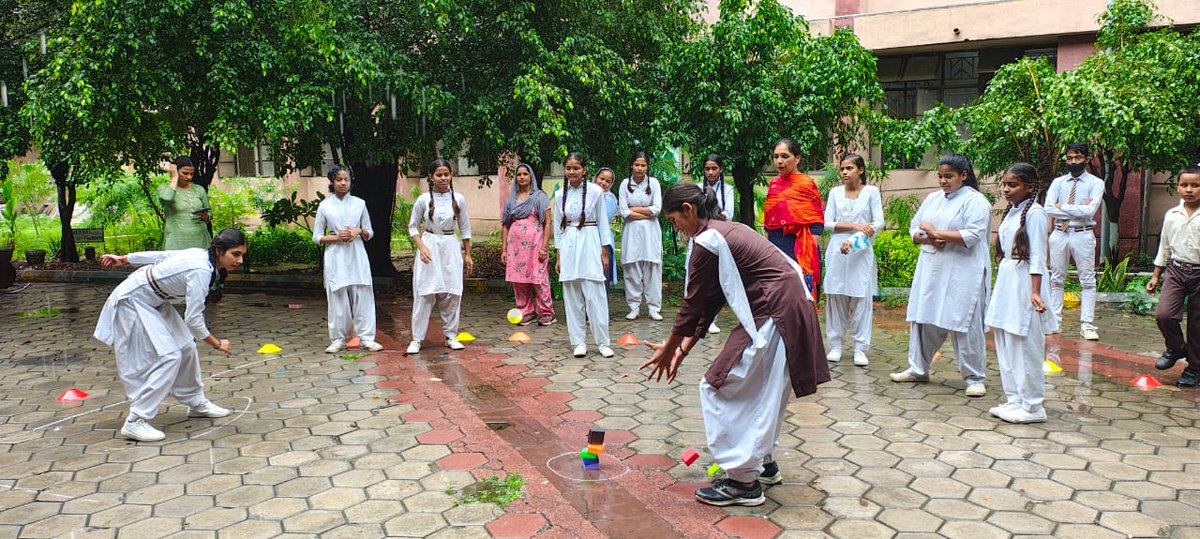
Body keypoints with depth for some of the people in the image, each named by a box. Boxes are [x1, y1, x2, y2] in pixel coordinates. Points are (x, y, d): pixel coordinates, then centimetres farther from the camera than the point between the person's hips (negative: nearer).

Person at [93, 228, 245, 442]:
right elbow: (193, 320, -29)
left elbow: (160, 255, 6)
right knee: (167, 356, -15)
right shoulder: (201, 271, -32)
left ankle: (196, 403, 29)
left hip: (153, 301, 9)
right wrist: (217, 344, -16)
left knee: (185, 348, 12)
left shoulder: (202, 256, -6)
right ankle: (135, 422, -11)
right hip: (132, 302, -9)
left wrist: (123, 259, 17)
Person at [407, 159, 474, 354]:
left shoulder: (458, 199, 1)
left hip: (450, 247, 2)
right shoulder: (423, 199, -3)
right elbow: (413, 226, 5)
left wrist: (467, 255, 9)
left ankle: (451, 335, 17)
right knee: (424, 294, -2)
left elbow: (465, 228, 9)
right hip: (429, 246, -2)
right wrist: (422, 247, -9)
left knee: (452, 293, 4)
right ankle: (417, 339, 5)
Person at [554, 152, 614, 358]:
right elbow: (558, 227, 12)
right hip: (568, 247, 3)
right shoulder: (560, 195, 7)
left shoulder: (595, 192, -2)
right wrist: (558, 257, 10)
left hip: (589, 244, -3)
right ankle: (579, 341, 12)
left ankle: (602, 342, 3)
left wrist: (604, 253, 0)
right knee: (572, 297, 4)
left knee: (595, 295, -5)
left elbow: (602, 223, 2)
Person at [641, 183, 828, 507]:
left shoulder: (706, 242, -13)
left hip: (774, 315, -10)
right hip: (792, 307, 10)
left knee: (719, 386, -2)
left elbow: (693, 303, -6)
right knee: (760, 389, 23)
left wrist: (669, 349, 7)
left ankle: (744, 481, 4)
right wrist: (683, 350, 18)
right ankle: (764, 463, 37)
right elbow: (710, 301, 18)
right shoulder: (727, 231, 17)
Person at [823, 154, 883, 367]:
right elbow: (827, 223, 2)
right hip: (837, 252, 2)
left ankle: (860, 348, 3)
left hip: (861, 252, -2)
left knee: (861, 299, -3)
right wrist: (855, 225, -11)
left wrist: (853, 240, -14)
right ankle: (835, 345, 9)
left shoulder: (871, 192, 4)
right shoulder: (835, 192, 9)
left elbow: (879, 222, -3)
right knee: (835, 297, 1)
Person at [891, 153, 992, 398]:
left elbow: (972, 236, -19)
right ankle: (918, 369, 25)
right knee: (923, 319, 11)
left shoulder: (975, 201, -8)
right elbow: (914, 228, 14)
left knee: (965, 325, -3)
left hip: (962, 273, -7)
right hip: (930, 270, 7)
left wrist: (936, 232, -13)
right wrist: (928, 239, -8)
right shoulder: (932, 198, 14)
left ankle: (974, 378, 8)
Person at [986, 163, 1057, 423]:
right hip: (1006, 281, 9)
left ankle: (1032, 406, 5)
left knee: (1026, 347, -3)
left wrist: (1035, 292, -20)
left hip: (1024, 283, -9)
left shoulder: (1034, 213, -10)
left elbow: (1037, 256, -15)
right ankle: (1015, 399, 21)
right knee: (1005, 345, 12)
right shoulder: (1011, 212, 14)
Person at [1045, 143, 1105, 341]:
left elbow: (1090, 210, -16)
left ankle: (1087, 324, 3)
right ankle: (1055, 320, 16)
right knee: (1056, 279, 8)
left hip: (1083, 235, -3)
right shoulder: (1058, 182, 8)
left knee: (1088, 280, 0)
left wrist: (1062, 207, -9)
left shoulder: (1096, 183, 0)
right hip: (1059, 234, 3)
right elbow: (1048, 209, -6)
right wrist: (1078, 210, -11)